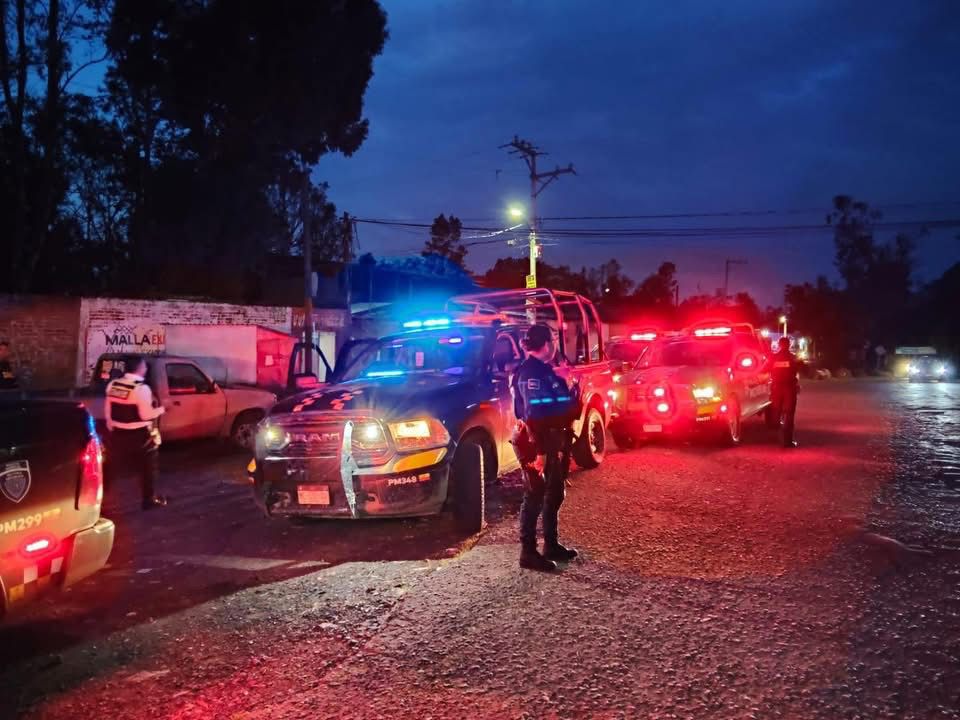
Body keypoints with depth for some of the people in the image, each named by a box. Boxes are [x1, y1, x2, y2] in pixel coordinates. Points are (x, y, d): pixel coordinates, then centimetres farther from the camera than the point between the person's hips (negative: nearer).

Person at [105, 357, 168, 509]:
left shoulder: (113, 385, 2)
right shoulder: (141, 388, -20)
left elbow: (109, 411, 8)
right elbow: (146, 414, -19)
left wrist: (111, 428, 19)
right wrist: (161, 409, -3)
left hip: (118, 433, 6)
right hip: (140, 435, -6)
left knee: (116, 467, 18)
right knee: (148, 468, 10)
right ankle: (150, 499, 16)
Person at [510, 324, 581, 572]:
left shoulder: (543, 370, 14)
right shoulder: (530, 372, -18)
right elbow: (533, 415, -25)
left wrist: (572, 389, 6)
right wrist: (539, 451, -27)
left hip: (552, 440, 10)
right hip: (535, 443, -10)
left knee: (554, 494, 17)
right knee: (535, 496, -4)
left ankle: (551, 545, 29)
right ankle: (528, 553, 3)